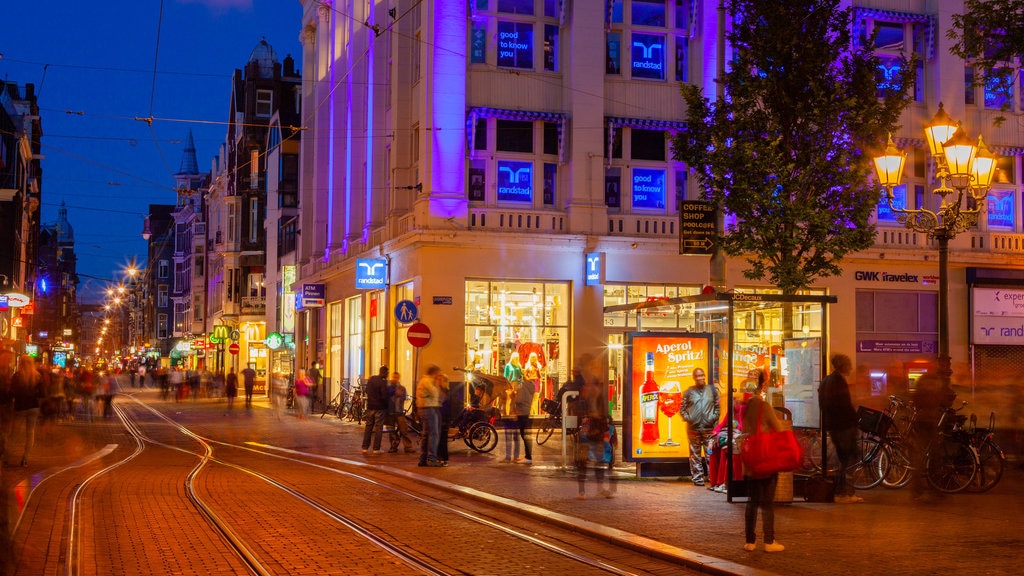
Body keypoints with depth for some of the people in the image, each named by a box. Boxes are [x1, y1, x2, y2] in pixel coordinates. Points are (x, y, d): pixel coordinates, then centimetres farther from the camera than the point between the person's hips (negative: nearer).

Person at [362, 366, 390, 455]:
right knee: (378, 428, 1)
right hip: (380, 407, -6)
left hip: (370, 407, 6)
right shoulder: (383, 382, -17)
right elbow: (384, 396, -20)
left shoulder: (371, 379, 5)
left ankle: (365, 447, 13)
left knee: (368, 426, 12)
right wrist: (386, 405, -4)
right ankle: (376, 449, 1)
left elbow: (366, 391, 16)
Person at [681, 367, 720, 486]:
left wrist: (714, 418, -3)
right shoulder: (689, 392, 7)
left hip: (709, 428, 0)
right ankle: (697, 478, 9)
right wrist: (687, 418, -5)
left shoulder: (712, 390, 9)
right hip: (693, 428, 0)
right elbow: (682, 409, 9)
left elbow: (718, 407, 10)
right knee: (695, 455, 4)